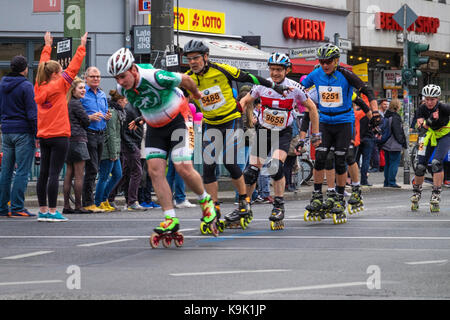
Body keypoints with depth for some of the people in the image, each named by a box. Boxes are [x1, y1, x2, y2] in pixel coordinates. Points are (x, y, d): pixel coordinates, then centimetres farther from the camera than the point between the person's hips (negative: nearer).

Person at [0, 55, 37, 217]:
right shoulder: (25, 86, -10)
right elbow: (32, 113, -12)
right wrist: (38, 133, -9)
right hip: (23, 131, -7)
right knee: (22, 171, -5)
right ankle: (17, 207, -8)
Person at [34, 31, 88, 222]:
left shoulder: (39, 87, 7)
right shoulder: (58, 86, -10)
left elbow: (43, 66, 21)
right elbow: (73, 68, -7)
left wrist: (47, 46, 33)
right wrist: (82, 47, 0)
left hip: (43, 136, 7)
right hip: (59, 136, -7)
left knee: (44, 174, 7)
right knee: (54, 174, -8)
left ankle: (43, 211, 9)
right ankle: (52, 211, -9)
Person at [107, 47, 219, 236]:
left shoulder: (155, 77, -29)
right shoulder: (122, 89, -10)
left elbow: (185, 79, -11)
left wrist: (196, 93, 8)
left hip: (178, 120, -6)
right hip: (155, 128, 6)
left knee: (183, 168, -15)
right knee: (155, 170, -9)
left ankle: (206, 201, 12)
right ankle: (171, 219, -8)